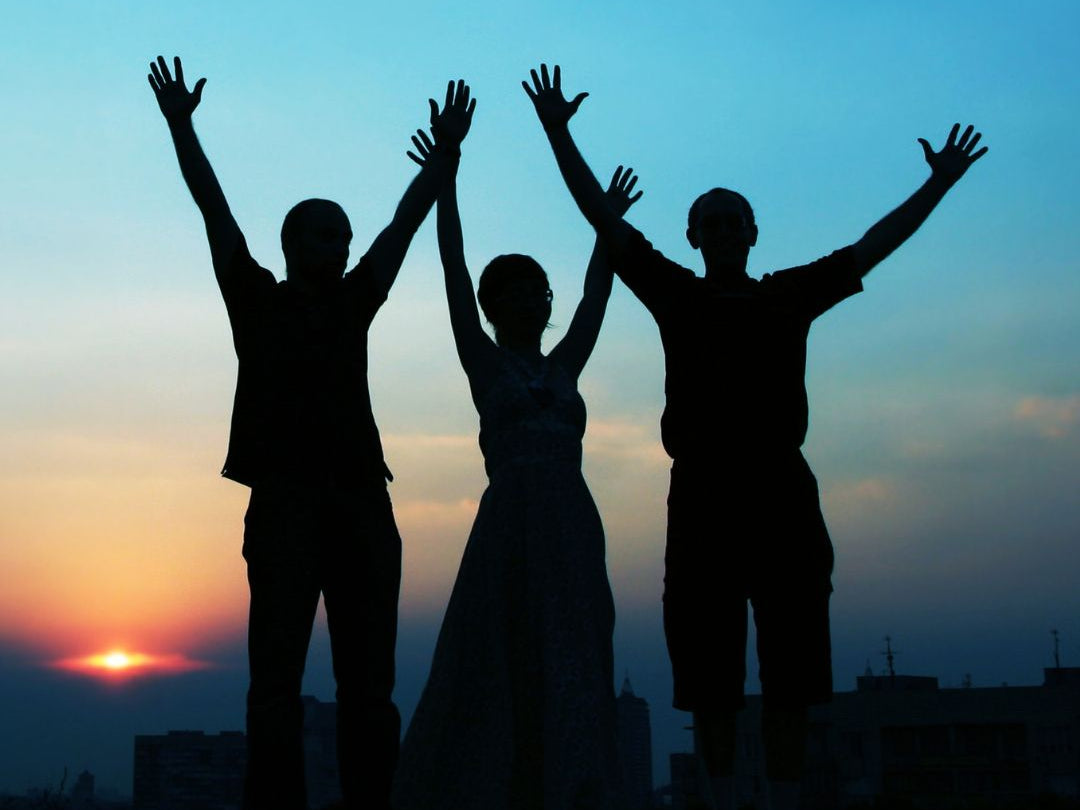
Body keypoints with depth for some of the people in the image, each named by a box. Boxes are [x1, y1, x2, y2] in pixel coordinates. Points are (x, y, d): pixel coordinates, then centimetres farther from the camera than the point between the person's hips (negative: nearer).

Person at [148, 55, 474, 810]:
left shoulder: (352, 304, 18)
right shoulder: (257, 299, 9)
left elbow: (404, 223, 18)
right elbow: (215, 208, 6)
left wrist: (446, 152, 16)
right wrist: (181, 125, 4)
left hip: (362, 501, 4)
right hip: (285, 500, -4)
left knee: (369, 680, 2)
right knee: (277, 675, -5)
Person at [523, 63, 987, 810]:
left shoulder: (790, 296, 12)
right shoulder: (677, 295, 9)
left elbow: (875, 245, 15)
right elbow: (603, 217, 8)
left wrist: (940, 183, 15)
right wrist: (557, 133, 5)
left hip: (782, 491, 1)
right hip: (703, 495, -1)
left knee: (791, 668, 2)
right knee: (710, 670, 2)